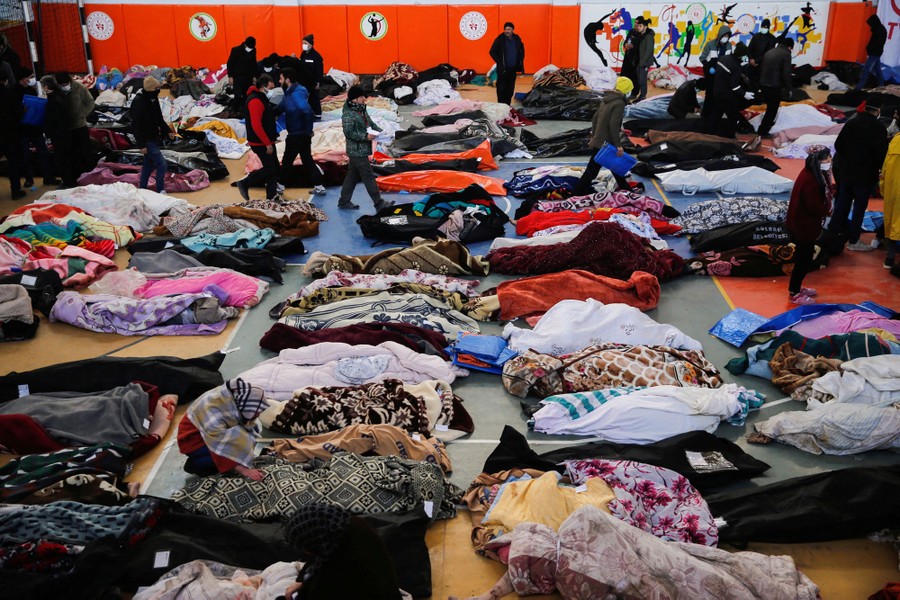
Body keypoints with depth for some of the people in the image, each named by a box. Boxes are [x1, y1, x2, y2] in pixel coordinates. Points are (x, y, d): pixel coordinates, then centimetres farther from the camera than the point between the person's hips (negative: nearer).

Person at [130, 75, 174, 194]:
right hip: (146, 140, -9)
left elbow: (159, 118, 20)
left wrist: (168, 131, 9)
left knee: (148, 165, 15)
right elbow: (136, 125, -20)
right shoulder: (138, 102, -20)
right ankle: (160, 191, -6)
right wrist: (141, 145, -22)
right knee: (161, 164, -11)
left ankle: (142, 189, 25)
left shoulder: (153, 99, 6)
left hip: (153, 138, 9)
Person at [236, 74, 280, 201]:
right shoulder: (255, 101, -20)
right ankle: (244, 184, 6)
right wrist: (268, 143, -25)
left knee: (274, 167, 11)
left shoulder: (261, 98, 14)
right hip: (260, 143, -10)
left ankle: (271, 196, 16)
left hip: (266, 141, 10)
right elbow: (256, 125, -26)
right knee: (269, 168, -7)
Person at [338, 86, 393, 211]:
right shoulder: (348, 114, -18)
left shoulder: (362, 110, 11)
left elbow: (371, 123, 20)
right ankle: (379, 203, -1)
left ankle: (344, 201, 25)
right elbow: (349, 133, -22)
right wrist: (365, 136, -24)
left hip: (361, 150, 10)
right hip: (357, 151, -10)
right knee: (368, 177, -5)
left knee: (353, 176, 16)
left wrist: (380, 131, 3)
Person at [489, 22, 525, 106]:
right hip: (503, 69, -4)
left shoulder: (517, 39, 6)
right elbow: (492, 52, -3)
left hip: (513, 68, 4)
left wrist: (520, 61, 9)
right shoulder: (500, 39, -6)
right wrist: (499, 61, -8)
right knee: (501, 88, -4)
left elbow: (521, 51, 19)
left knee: (510, 88, 7)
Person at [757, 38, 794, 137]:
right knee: (772, 109, 2)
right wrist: (788, 88, -4)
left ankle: (769, 123, 36)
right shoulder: (786, 54, -9)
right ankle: (763, 131, 1)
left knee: (770, 107, 24)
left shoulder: (768, 52, 15)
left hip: (763, 84, 7)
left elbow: (761, 69, 18)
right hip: (774, 86, -7)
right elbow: (786, 74, -15)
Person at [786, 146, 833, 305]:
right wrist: (828, 208, -10)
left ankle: (796, 287, 37)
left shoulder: (815, 174, 2)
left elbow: (825, 193, 8)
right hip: (803, 226, -10)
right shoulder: (809, 180, -29)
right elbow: (815, 207, -28)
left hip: (804, 224, 10)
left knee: (803, 258, 22)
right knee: (804, 260, 3)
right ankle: (794, 294, 17)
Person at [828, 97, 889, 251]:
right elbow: (882, 152, -15)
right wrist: (879, 168, 1)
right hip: (866, 174, -5)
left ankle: (833, 230, 26)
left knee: (843, 202, 17)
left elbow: (838, 144, 5)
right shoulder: (879, 128, -14)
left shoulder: (851, 123, 2)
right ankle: (853, 240, 5)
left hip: (846, 171, 5)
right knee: (860, 205, 1)